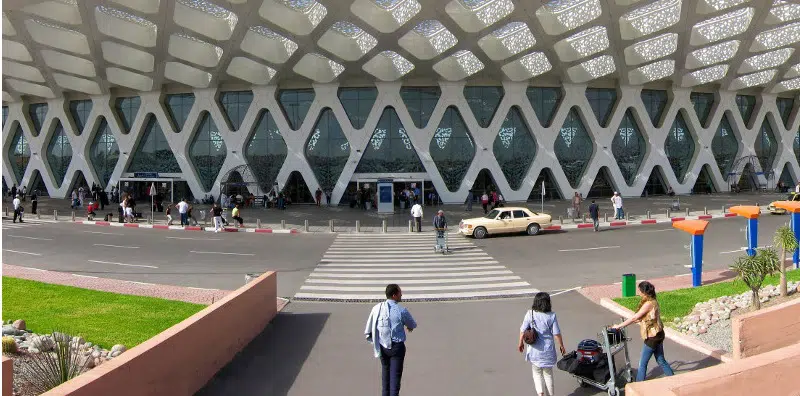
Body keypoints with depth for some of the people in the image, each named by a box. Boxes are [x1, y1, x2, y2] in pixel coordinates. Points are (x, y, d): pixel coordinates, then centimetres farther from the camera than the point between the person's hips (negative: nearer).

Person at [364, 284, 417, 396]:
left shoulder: (377, 308, -5)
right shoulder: (401, 310, -14)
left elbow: (368, 331, -3)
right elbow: (413, 325, 5)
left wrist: (374, 341, 12)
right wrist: (409, 327, 28)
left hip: (382, 346, 4)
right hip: (397, 347, -4)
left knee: (385, 371, 22)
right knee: (395, 374, 4)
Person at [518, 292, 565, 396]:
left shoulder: (530, 314, -10)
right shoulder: (551, 316, -12)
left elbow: (523, 330, -6)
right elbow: (556, 333, -8)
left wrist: (521, 343, 10)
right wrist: (561, 346, 8)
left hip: (534, 350, 0)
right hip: (548, 350, 0)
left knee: (537, 373, 15)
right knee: (548, 373, 19)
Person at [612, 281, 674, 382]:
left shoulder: (649, 303, -22)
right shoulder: (652, 301, 7)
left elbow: (635, 318, -22)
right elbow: (640, 318, 14)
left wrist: (619, 326, -16)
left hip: (652, 337, -9)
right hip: (657, 335, 9)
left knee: (643, 364, 1)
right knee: (661, 361, 19)